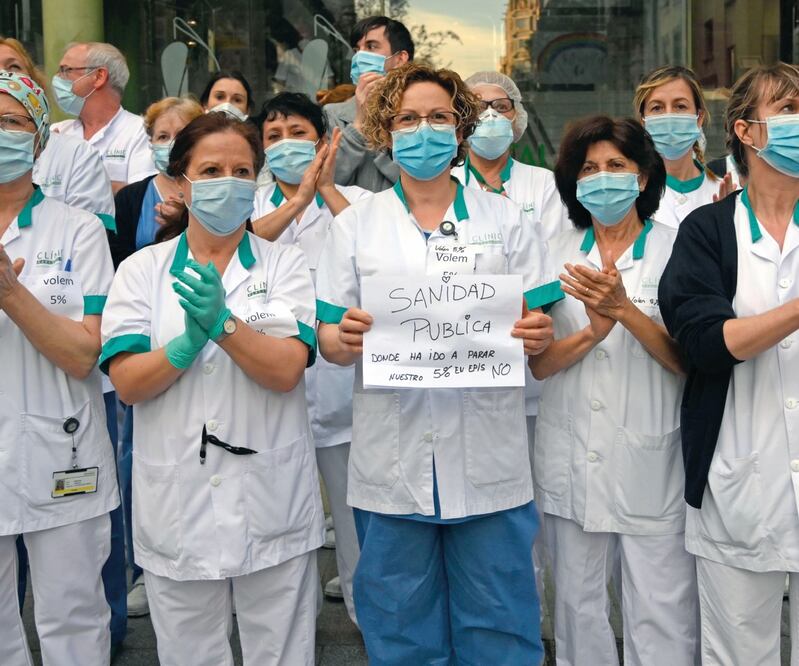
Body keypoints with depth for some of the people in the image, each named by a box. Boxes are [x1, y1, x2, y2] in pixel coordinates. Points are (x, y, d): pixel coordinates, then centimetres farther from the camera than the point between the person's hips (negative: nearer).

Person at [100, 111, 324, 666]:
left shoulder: (285, 264, 1)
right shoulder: (142, 270, 3)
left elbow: (286, 371, -11)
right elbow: (127, 383, -5)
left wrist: (223, 322, -26)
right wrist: (189, 341, -21)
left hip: (271, 508, -1)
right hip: (176, 507, 1)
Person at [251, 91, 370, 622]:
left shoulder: (354, 199, 5)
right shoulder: (254, 203, 10)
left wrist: (327, 188, -12)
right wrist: (299, 199, -21)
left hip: (338, 369, -1)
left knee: (352, 496, 5)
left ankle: (364, 594, 22)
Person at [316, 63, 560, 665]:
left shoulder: (506, 219, 9)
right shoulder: (355, 224, 8)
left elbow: (536, 325, 6)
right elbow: (329, 342, 4)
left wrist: (536, 336, -16)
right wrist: (345, 339, -18)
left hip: (487, 456, 0)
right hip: (391, 455, 1)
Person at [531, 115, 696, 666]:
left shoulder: (677, 250, -1)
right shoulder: (557, 254, 7)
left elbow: (687, 361, -8)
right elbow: (538, 363, 1)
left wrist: (624, 309, -21)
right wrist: (590, 333, -17)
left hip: (652, 462, -2)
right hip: (572, 460, 3)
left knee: (662, 613, 1)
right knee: (577, 605, 13)